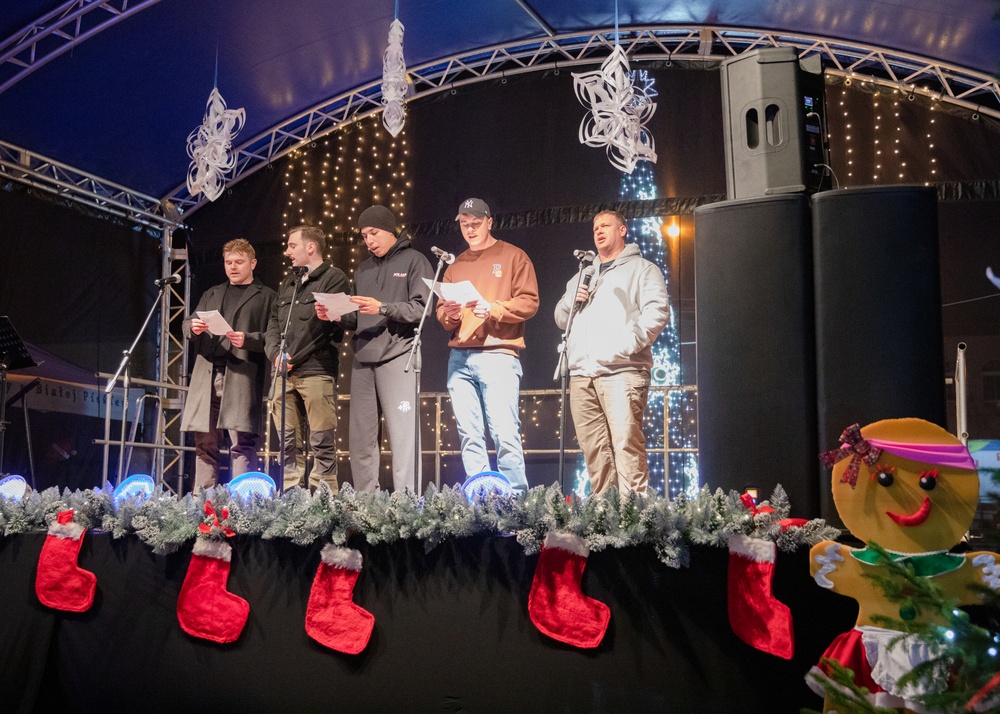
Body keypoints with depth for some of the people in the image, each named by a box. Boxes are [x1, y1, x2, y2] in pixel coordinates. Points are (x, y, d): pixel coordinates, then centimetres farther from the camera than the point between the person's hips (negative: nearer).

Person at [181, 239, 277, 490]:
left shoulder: (266, 296, 10)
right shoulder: (211, 295, 26)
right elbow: (187, 325, 19)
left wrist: (248, 340, -17)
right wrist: (193, 328, -4)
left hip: (242, 375, -5)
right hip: (207, 373, 5)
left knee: (241, 444, -10)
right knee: (205, 442, 6)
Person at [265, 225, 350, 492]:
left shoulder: (334, 278, 1)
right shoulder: (288, 283, 24)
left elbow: (329, 325, -9)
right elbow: (274, 321, 19)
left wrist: (294, 357, -8)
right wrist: (276, 354, 0)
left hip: (317, 371, -7)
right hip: (285, 373, 7)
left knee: (322, 443, -6)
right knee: (287, 441, 7)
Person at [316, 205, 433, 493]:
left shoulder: (413, 261, 5)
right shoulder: (362, 270, 24)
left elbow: (421, 308, -8)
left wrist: (383, 308, -18)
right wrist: (334, 315, 5)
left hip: (397, 357, -6)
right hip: (363, 360, 6)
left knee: (402, 433, -8)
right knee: (361, 437, 4)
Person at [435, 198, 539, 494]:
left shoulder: (513, 256, 8)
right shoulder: (455, 265, 22)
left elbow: (529, 302, -2)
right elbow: (441, 312, 19)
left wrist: (493, 309, -15)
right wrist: (448, 313, -3)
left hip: (498, 355, -5)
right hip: (459, 359, 5)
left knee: (505, 434, -11)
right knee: (469, 436, 3)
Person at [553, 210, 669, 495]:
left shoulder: (641, 268, 12)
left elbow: (658, 311, -2)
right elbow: (561, 318, 28)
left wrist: (630, 343, -16)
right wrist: (570, 300, 5)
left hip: (621, 371, -5)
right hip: (581, 373, 6)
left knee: (627, 445, -16)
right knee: (594, 451, 1)